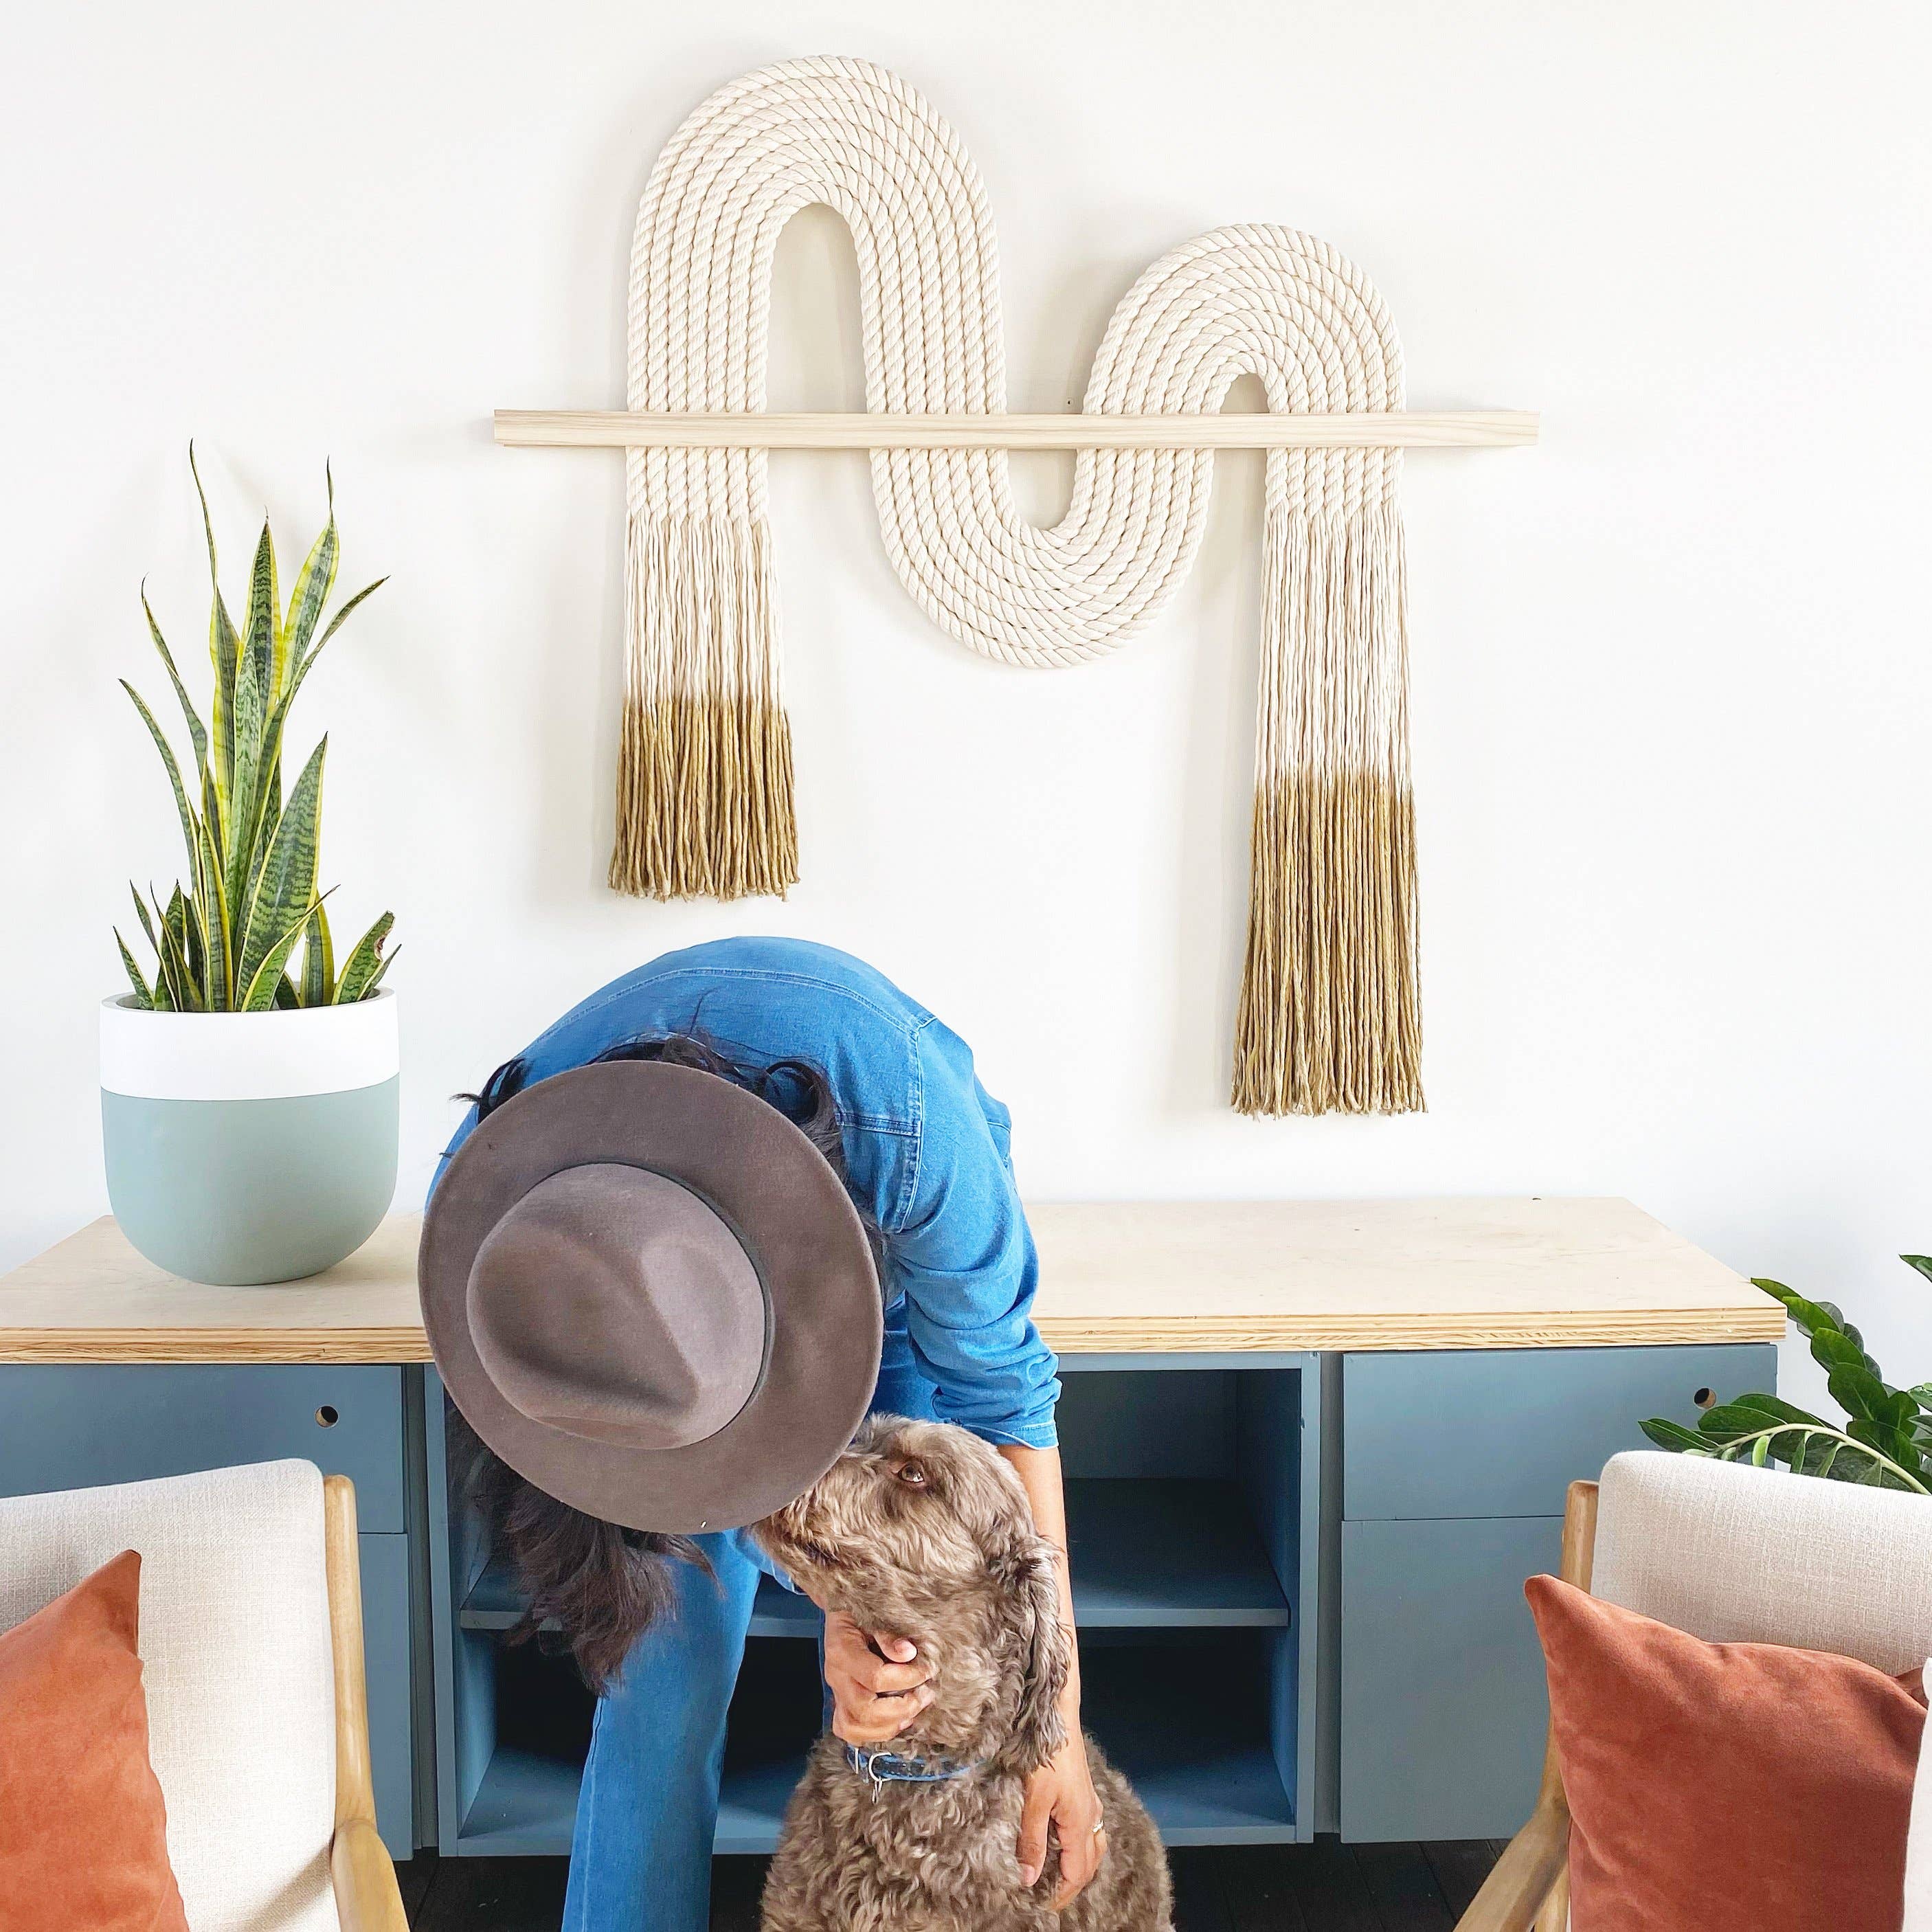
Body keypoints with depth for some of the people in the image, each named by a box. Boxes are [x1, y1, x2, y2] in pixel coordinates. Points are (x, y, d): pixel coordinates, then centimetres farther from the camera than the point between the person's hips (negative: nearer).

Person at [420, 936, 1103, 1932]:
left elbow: (1003, 1389, -29)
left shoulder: (898, 1110, -44)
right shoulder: (490, 1222, -34)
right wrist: (835, 1613, -30)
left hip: (899, 1254, -1)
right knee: (659, 1679, -2)